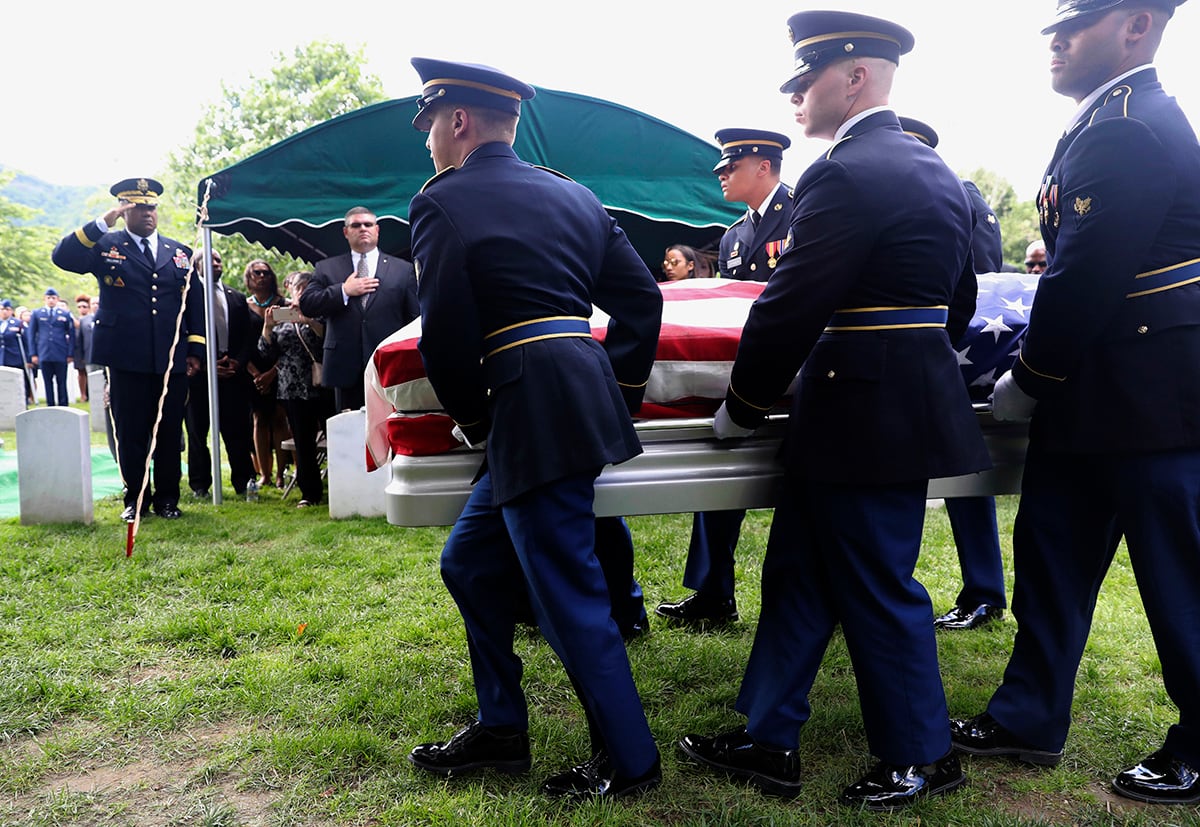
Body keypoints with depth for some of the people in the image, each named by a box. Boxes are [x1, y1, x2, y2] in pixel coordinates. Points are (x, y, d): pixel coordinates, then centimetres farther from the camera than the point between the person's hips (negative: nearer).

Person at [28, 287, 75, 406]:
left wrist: (70, 354, 0)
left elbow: (71, 335, 7)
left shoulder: (66, 314, 7)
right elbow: (32, 334, 10)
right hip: (44, 355, 1)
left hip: (61, 355, -1)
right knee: (48, 383, 3)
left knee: (61, 382, 1)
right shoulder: (36, 314, 10)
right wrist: (33, 354, 3)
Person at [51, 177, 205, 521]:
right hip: (127, 359, -2)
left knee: (170, 431, 6)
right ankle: (135, 498, 17)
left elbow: (195, 305, 12)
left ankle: (167, 497, 17)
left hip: (172, 359, 2)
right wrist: (102, 223, -15)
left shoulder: (181, 253, 14)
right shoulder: (105, 246, 7)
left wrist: (195, 350, 4)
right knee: (130, 433, 4)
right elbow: (62, 257, -10)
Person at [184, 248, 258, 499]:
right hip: (199, 372, -2)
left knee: (237, 429, 2)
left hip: (233, 372, 3)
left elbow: (249, 335, 12)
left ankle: (243, 482, 10)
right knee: (197, 430, 6)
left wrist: (238, 362, -4)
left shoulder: (237, 298, 15)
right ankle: (200, 485, 14)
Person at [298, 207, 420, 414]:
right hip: (345, 368, 1)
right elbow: (306, 306, 3)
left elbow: (415, 318, 7)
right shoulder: (326, 269, 13)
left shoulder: (403, 269, 9)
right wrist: (343, 291, -9)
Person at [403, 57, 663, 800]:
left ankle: (629, 760, 17)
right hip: (587, 396, 9)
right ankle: (501, 730, 30)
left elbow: (446, 334, -10)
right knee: (471, 564, 19)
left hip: (534, 414, -9)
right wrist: (621, 393, 17)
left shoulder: (442, 203, -5)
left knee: (570, 597, 2)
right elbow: (642, 298, 12)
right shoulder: (571, 194, 16)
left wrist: (472, 420, 5)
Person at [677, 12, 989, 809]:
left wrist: (741, 409, -6)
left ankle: (922, 756, 25)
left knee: (878, 591, 6)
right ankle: (769, 740, 26)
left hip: (864, 415, -10)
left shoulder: (845, 175, -17)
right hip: (915, 398, 10)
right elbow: (958, 301, 19)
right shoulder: (936, 171, 14)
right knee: (799, 574, 15)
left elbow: (789, 309, -18)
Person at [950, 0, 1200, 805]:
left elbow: (1084, 281, -21)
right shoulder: (1120, 118, 13)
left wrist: (1029, 382, -9)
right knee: (1051, 552, 14)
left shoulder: (1126, 131, -19)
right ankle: (1030, 719, 28)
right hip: (1094, 393, 10)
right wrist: (1037, 372, 7)